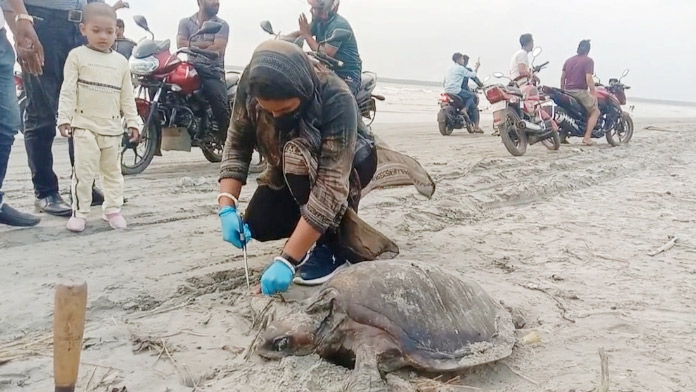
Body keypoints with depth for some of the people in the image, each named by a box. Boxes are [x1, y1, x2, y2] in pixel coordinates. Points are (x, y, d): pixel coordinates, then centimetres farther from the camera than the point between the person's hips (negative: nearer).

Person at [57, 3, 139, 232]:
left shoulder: (121, 61, 9)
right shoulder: (77, 56, -1)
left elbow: (127, 96, 10)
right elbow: (68, 90, -5)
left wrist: (132, 122, 6)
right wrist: (64, 118, -12)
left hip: (112, 127, 4)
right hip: (84, 125, -3)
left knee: (113, 170, 10)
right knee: (84, 170, -5)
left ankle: (112, 209, 20)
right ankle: (79, 212, 6)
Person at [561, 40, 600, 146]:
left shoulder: (569, 60, 15)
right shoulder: (588, 60, -5)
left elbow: (562, 77, 15)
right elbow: (588, 79, -15)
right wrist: (594, 93, -11)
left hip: (567, 91, 7)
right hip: (580, 91, -7)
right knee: (595, 111, 6)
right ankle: (587, 137, -9)